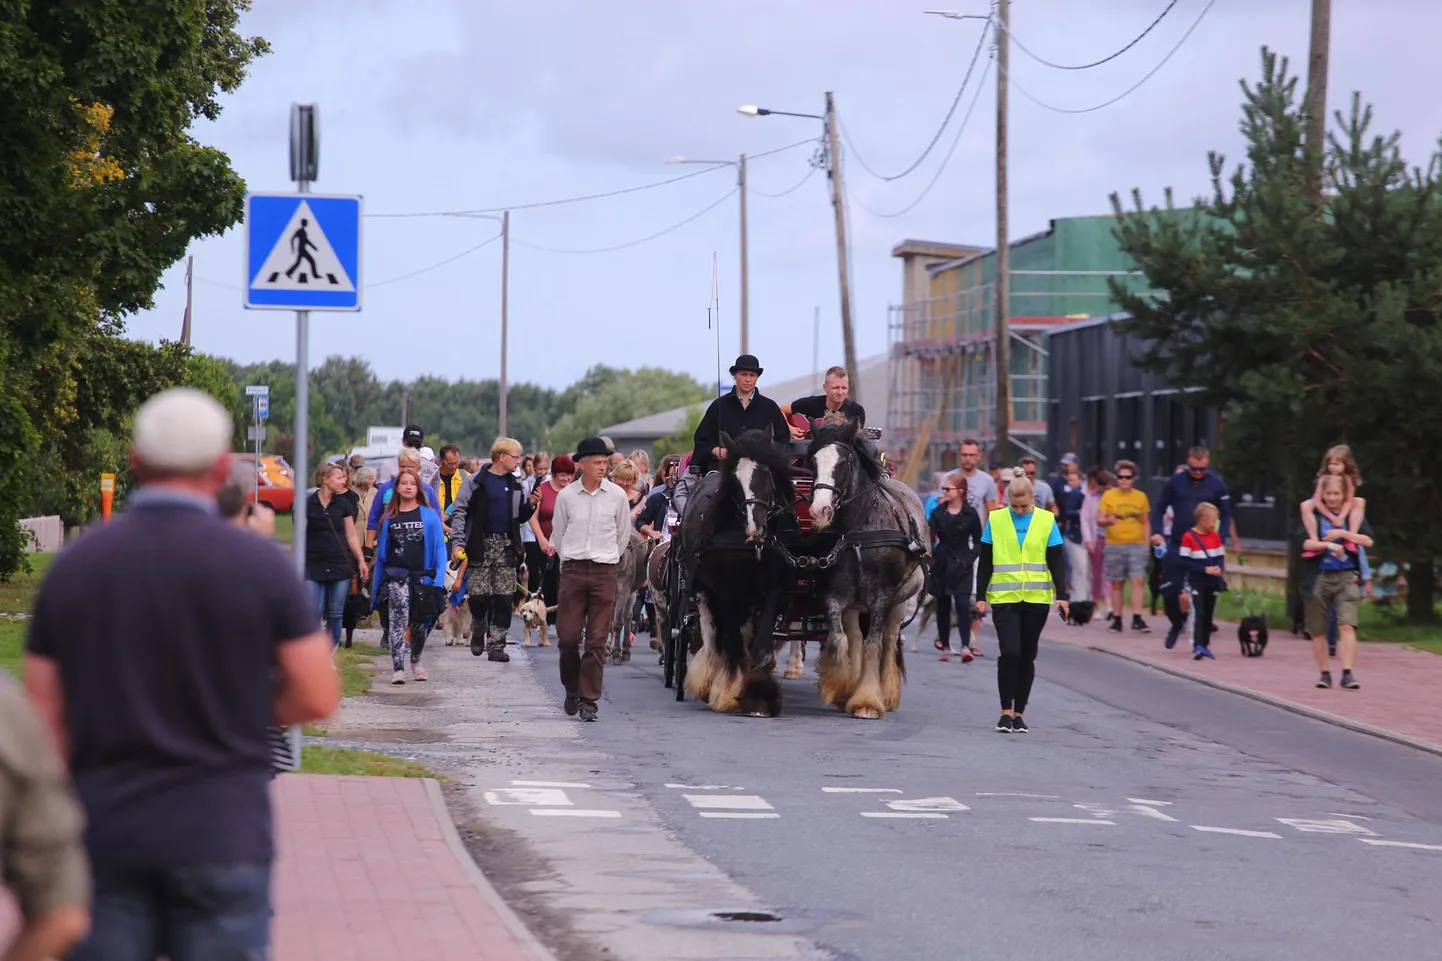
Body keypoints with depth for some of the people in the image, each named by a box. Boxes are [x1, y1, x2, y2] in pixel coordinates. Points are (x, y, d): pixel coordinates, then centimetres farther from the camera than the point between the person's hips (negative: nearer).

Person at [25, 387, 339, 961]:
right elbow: (317, 698, -5)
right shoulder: (261, 566, -6)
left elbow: (44, 719, 3)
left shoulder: (72, 568, 2)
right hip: (222, 837, -2)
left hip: (104, 837, 2)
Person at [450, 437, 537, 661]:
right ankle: (479, 629, 23)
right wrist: (457, 542, -14)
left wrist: (530, 505, -1)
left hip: (506, 547, 4)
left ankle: (496, 645, 2)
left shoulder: (515, 485, 13)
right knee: (478, 595, -5)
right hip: (480, 546, -4)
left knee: (503, 598, -2)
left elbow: (520, 517, 20)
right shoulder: (476, 482, -2)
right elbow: (460, 512, -5)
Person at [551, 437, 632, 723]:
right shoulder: (566, 497, 2)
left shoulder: (617, 496, 2)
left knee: (597, 640, -3)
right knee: (568, 636, -2)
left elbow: (623, 535, 13)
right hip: (572, 571, 0)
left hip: (604, 573, 0)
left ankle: (588, 699, 0)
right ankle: (572, 690, 20)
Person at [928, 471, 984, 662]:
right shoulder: (938, 512, 3)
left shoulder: (970, 514, -2)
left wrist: (970, 559, -5)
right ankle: (945, 646, 16)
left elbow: (978, 541, 6)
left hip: (962, 566, -3)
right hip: (941, 564, 3)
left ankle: (966, 646, -18)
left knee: (962, 603, -13)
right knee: (943, 605, 7)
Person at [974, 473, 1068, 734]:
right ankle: (1006, 711, -5)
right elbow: (985, 561, 6)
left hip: (1036, 600, 1)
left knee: (1027, 656, 6)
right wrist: (981, 596, 2)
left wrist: (1061, 595, -2)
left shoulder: (1047, 521, 3)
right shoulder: (995, 520, 2)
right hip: (1004, 598, -1)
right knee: (1010, 652, -13)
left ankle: (1019, 713, 15)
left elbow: (1056, 561, 6)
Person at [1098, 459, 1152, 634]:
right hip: (1114, 546, 0)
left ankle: (1137, 618, -14)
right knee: (1117, 583, 5)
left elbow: (1146, 523, 14)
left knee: (1139, 580, -12)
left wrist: (1147, 545, 7)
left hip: (1137, 545, 0)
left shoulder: (1141, 497, 8)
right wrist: (1108, 520, -24)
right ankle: (1116, 619, 12)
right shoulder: (1108, 496, 2)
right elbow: (1099, 519, -1)